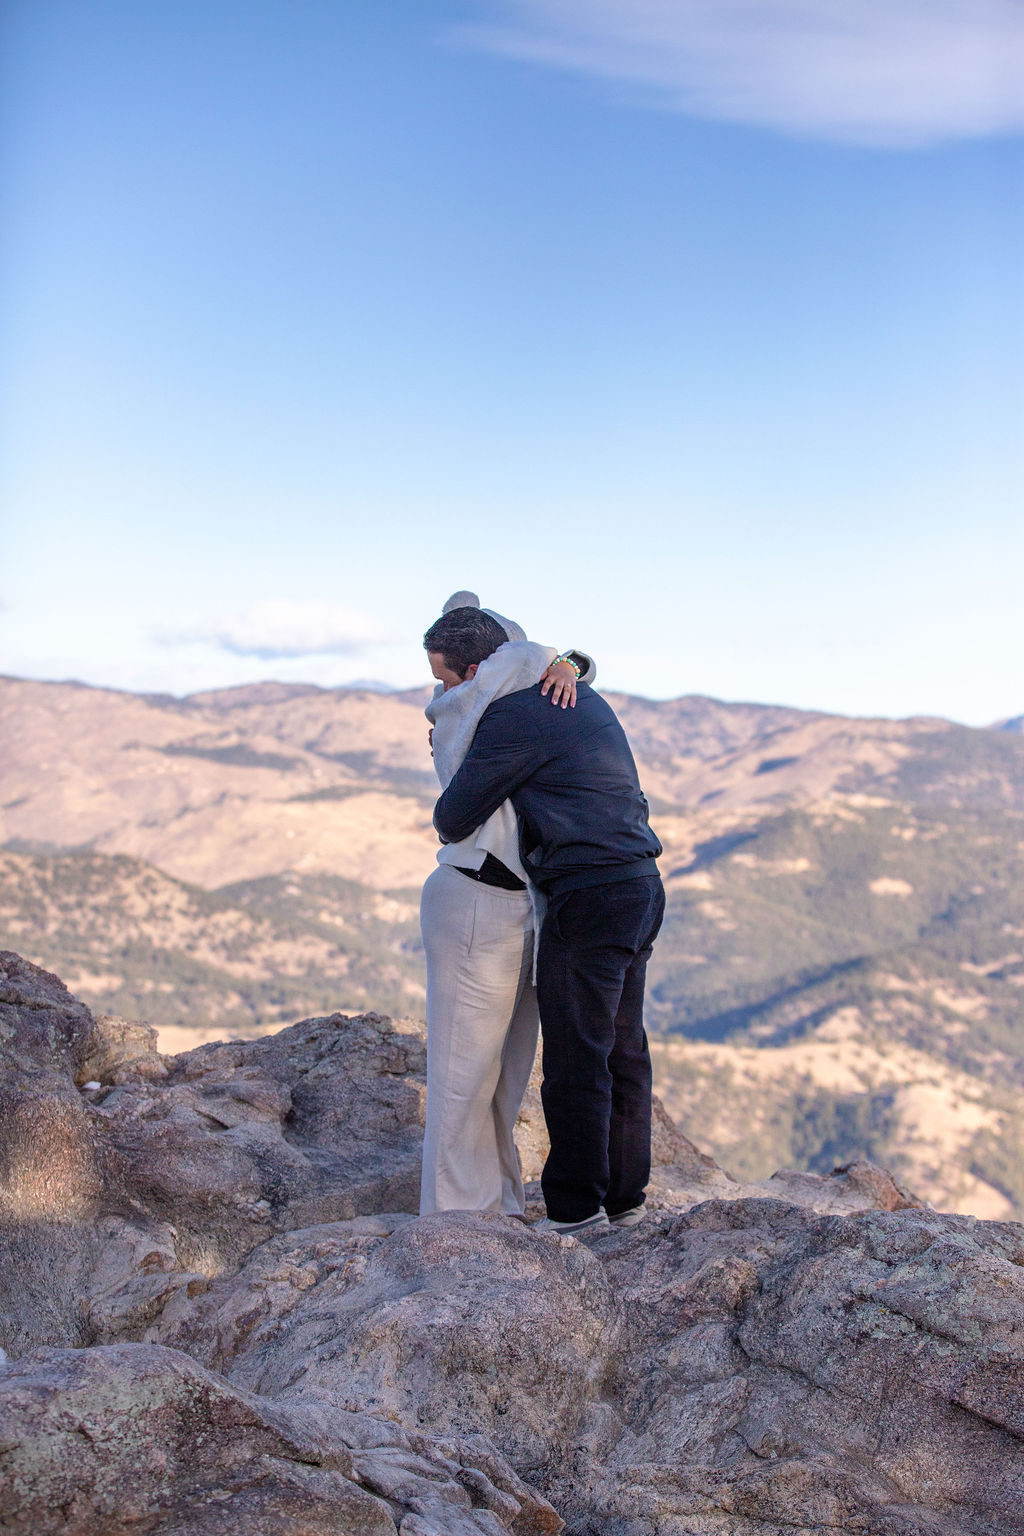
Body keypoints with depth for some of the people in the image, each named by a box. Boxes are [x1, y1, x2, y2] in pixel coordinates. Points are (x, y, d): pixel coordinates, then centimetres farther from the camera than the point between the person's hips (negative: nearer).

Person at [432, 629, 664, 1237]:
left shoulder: (513, 717, -12)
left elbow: (455, 817, -10)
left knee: (576, 1056, 0)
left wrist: (448, 824, 15)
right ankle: (624, 1195, 26)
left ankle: (576, 1207, 9)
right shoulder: (584, 700, 17)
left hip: (590, 896, -10)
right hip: (641, 888, 10)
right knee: (622, 1049, 16)